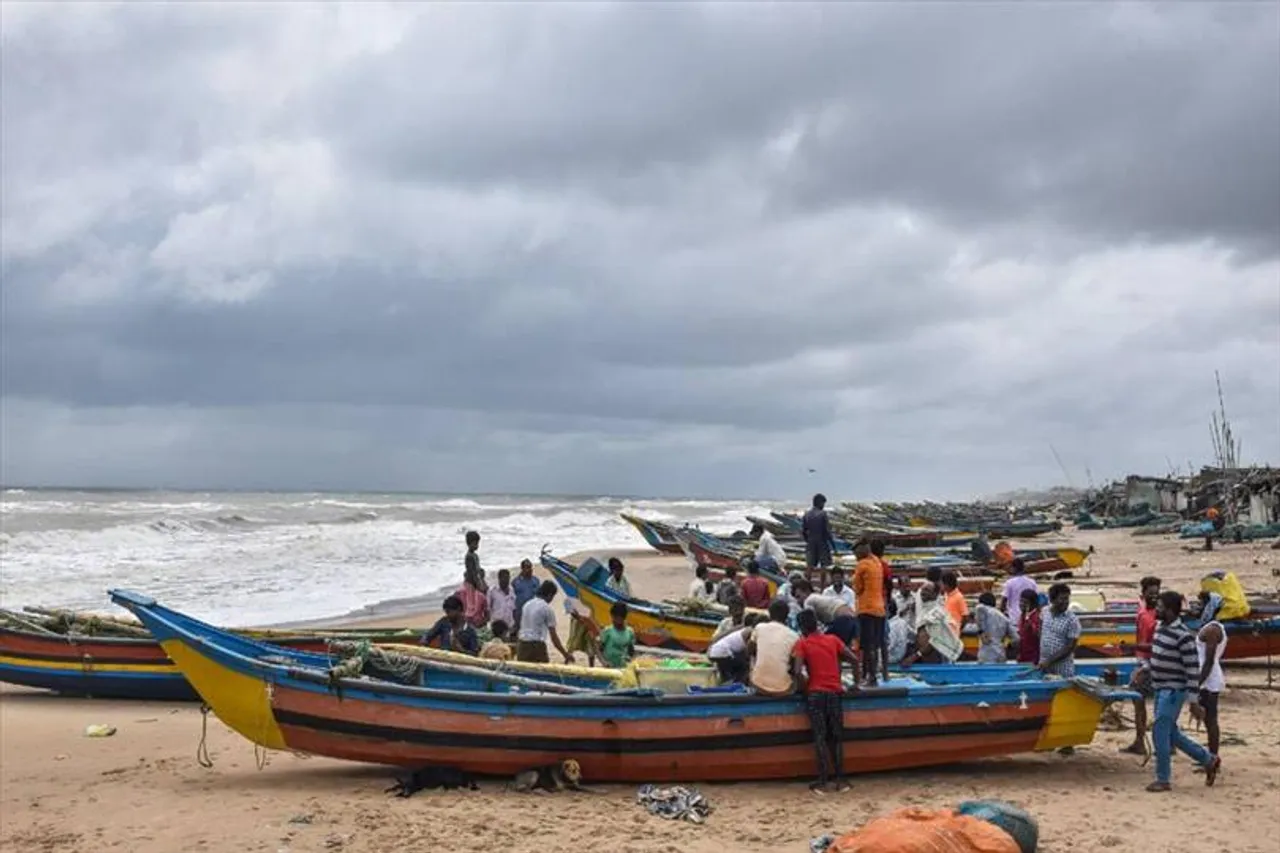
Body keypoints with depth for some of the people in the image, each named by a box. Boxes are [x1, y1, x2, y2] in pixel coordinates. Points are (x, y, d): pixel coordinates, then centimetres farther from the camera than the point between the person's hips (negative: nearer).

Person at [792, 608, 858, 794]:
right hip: (835, 692, 3)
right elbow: (854, 660, 6)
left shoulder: (801, 643, 0)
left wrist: (806, 687, 3)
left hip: (815, 694, -3)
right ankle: (840, 779, 9)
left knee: (820, 737, -1)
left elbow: (797, 671, -13)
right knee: (836, 737, 10)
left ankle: (823, 781, -4)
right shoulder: (833, 639, 10)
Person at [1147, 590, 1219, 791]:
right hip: (1160, 689, 9)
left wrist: (1193, 699, -18)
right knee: (1171, 734, 16)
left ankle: (1163, 780, 6)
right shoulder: (1160, 627, 6)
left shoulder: (1183, 635, -20)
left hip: (1174, 691, -9)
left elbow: (1192, 668, -19)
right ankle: (1209, 760, 32)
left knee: (1160, 733, -6)